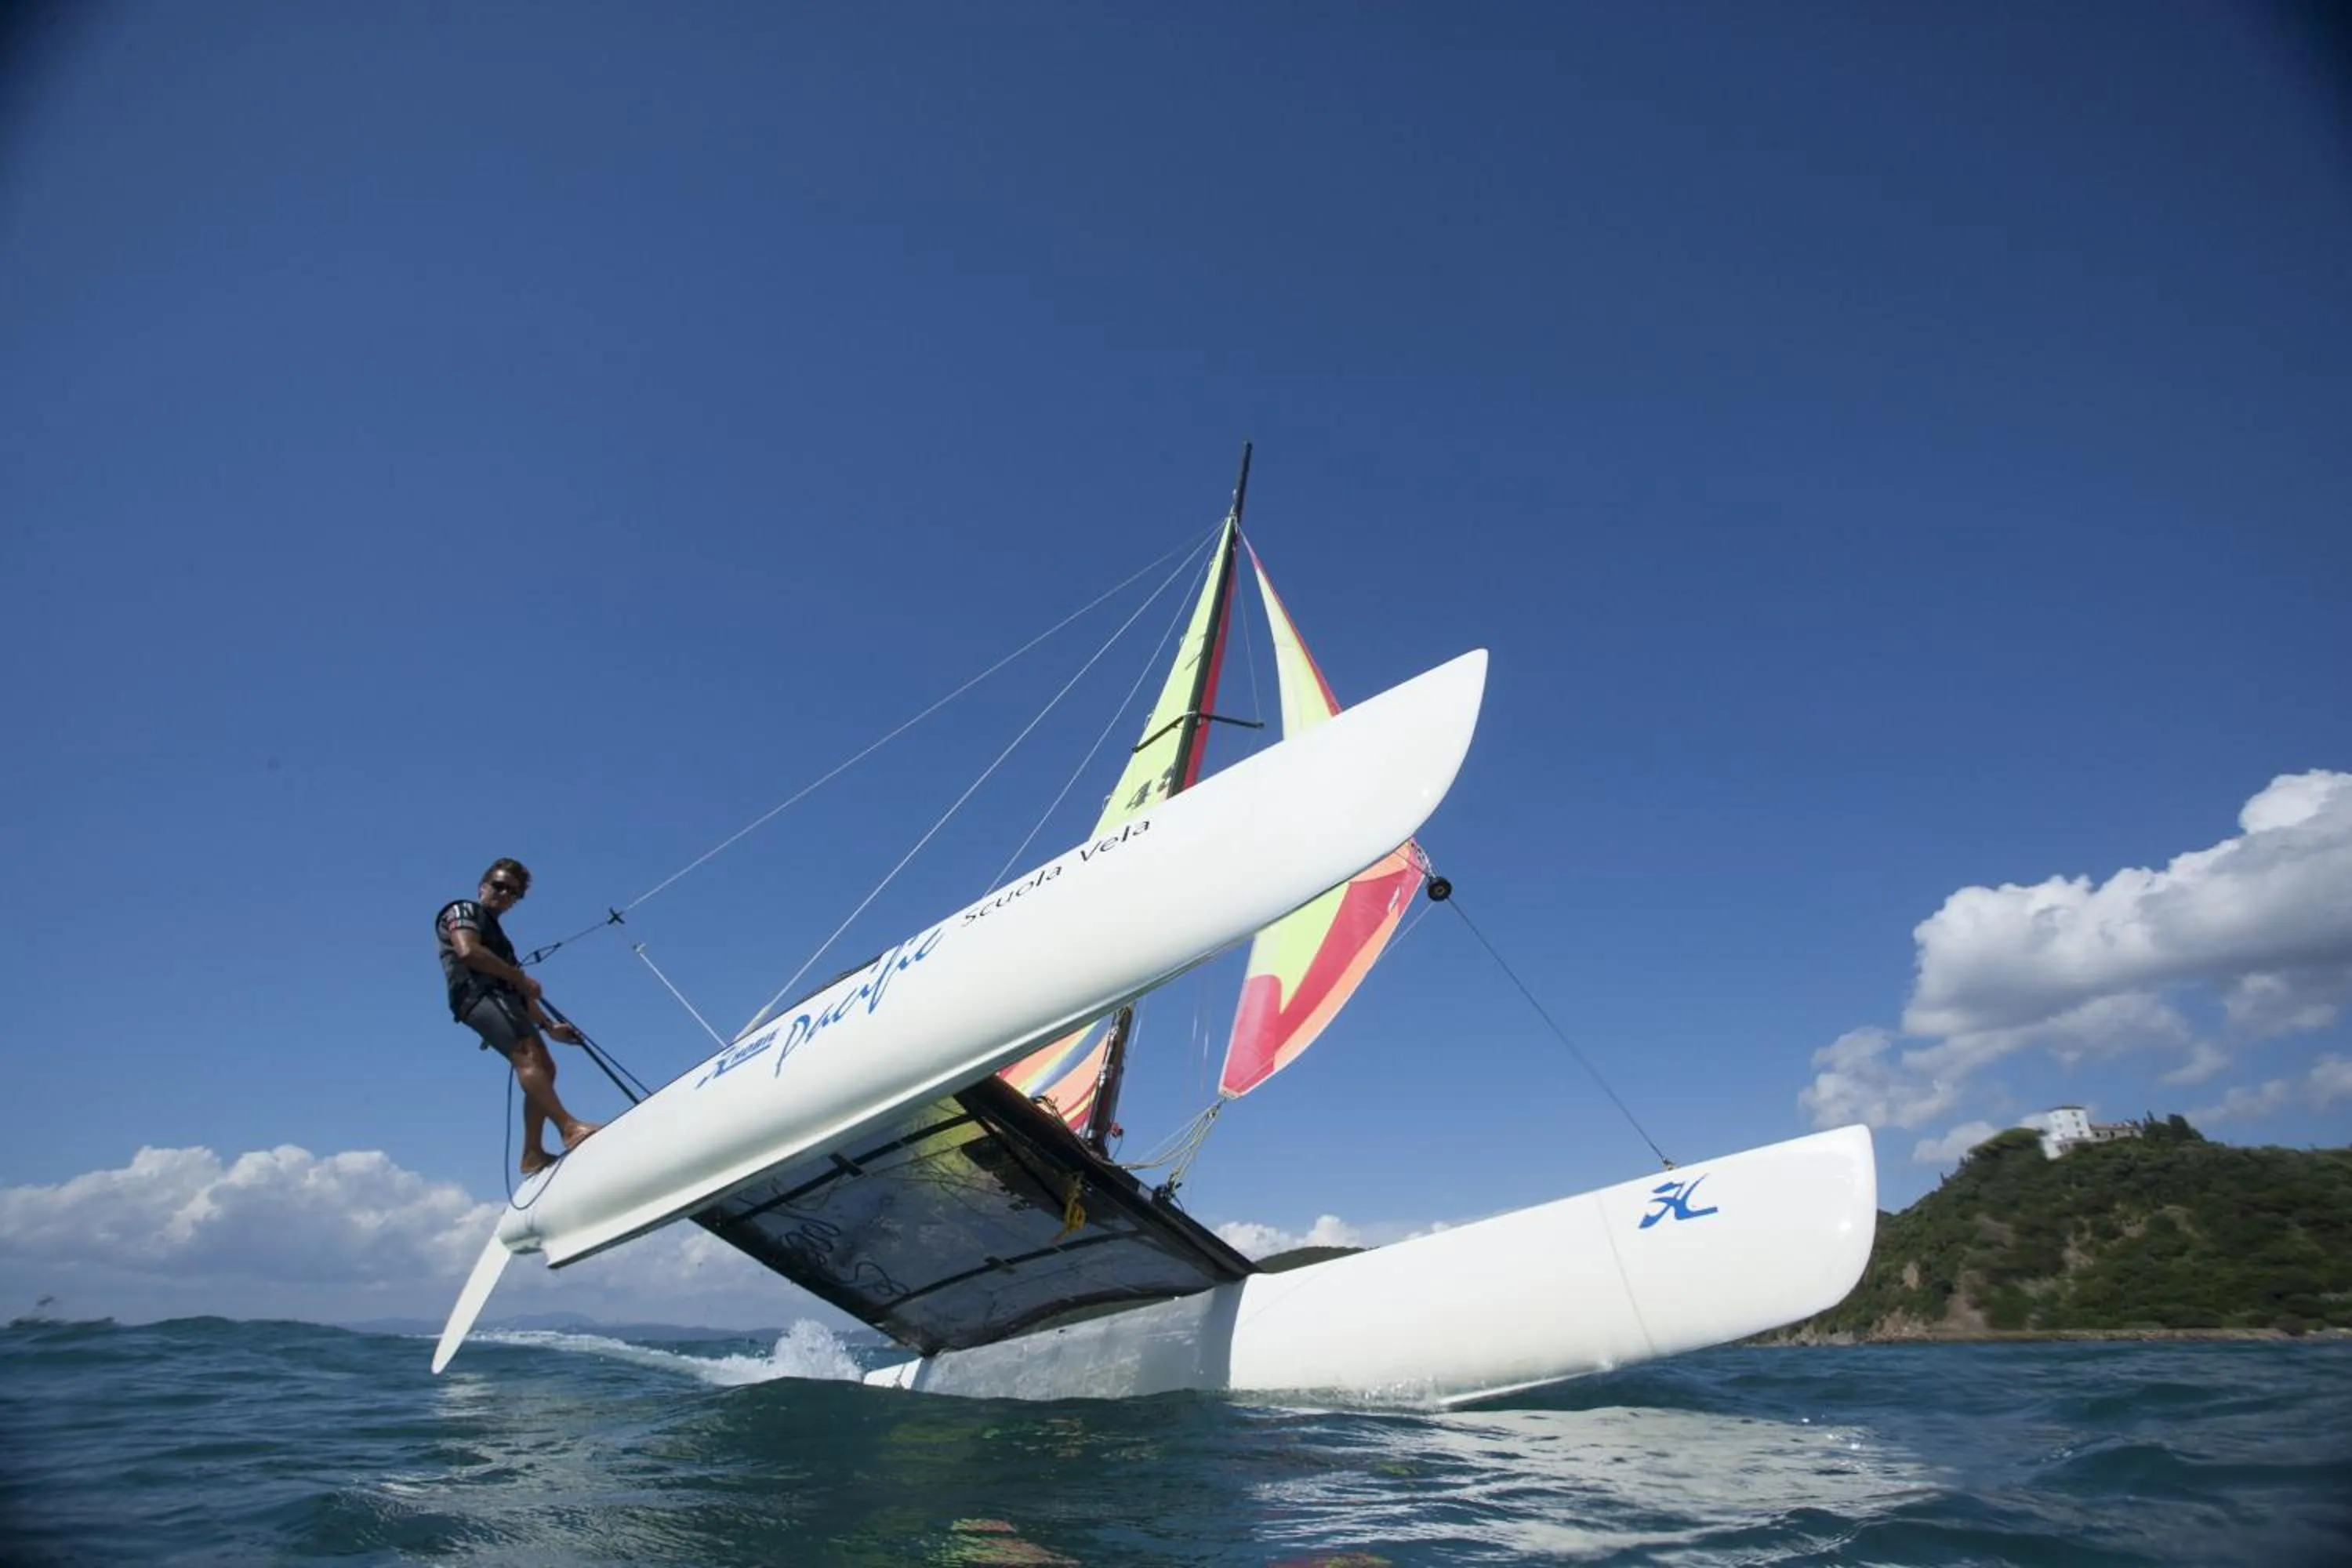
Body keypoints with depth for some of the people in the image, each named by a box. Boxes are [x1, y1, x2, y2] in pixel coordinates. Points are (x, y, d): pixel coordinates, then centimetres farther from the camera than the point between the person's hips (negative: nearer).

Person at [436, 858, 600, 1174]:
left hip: (501, 998, 10)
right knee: (527, 1055, -27)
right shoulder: (463, 911, 9)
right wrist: (520, 977, -10)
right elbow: (468, 951, -13)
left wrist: (549, 1025, 22)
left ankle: (532, 1155, 0)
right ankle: (570, 1127, -42)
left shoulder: (495, 933, 34)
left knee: (544, 1068, 1)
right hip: (479, 995, -9)